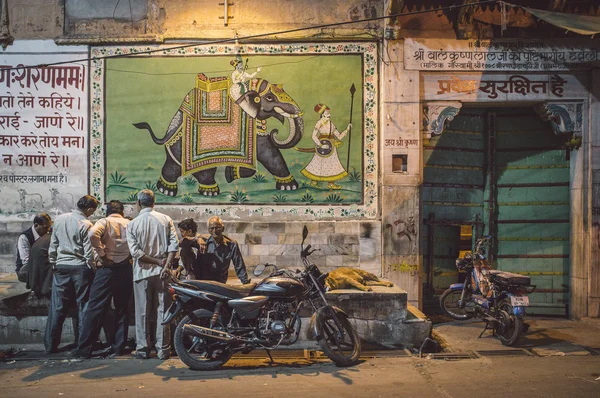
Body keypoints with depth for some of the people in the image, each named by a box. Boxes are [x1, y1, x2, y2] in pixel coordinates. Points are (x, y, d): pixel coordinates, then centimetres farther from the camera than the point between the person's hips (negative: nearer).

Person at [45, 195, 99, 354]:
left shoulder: (60, 219, 5)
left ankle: (50, 345, 15)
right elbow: (88, 252, -11)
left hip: (61, 267, 4)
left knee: (57, 307, 9)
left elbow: (52, 246, 9)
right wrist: (92, 269, 0)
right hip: (80, 268, -4)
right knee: (83, 306, 5)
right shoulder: (86, 224, -10)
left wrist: (54, 264, 18)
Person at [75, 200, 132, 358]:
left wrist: (102, 255, -13)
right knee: (122, 310, 10)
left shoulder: (104, 222, 1)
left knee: (95, 309, 1)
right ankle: (118, 348, 12)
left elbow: (93, 234, -20)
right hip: (126, 270, 3)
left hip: (107, 269, -3)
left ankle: (84, 349, 4)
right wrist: (129, 256, 9)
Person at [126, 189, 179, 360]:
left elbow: (135, 251, -12)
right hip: (162, 272, 1)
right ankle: (162, 350, 10)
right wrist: (165, 265, -9)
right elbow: (174, 244, -8)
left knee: (143, 312, 8)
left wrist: (158, 262, -7)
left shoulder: (133, 224, -3)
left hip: (142, 272, -1)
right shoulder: (166, 220, 1)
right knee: (162, 311, 6)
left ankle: (143, 349, 15)